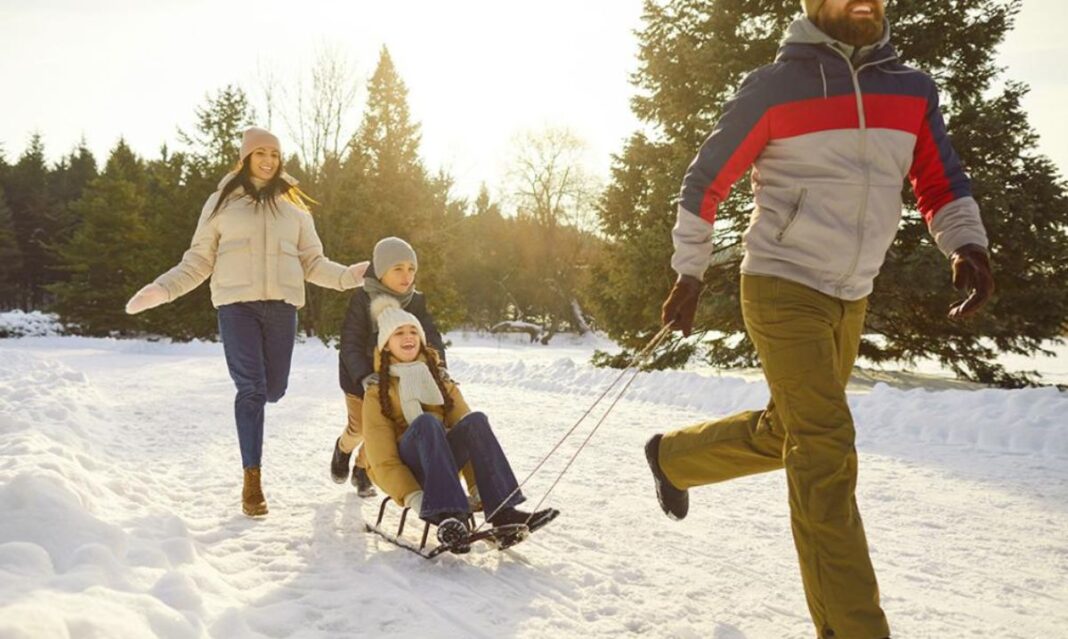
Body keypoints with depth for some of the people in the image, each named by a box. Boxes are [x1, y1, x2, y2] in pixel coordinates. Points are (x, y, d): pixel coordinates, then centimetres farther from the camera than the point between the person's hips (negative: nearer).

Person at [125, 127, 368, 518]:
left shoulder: (293, 205, 16)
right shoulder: (222, 202, 10)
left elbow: (313, 263, 14)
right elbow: (198, 261, 11)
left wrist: (350, 276, -3)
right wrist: (162, 289, -4)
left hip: (282, 304, 2)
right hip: (236, 304, -2)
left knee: (273, 389, 1)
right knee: (251, 387, -11)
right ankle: (252, 482, -4)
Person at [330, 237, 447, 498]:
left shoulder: (416, 302, -10)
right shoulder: (362, 300, -22)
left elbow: (431, 337, -16)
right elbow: (350, 344, -28)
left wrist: (439, 366, -34)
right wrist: (364, 376, -44)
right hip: (360, 376, -3)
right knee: (360, 427, -3)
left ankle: (363, 470, 28)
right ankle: (343, 448, 35)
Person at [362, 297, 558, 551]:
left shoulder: (443, 384, 16)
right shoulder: (377, 393, 5)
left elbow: (468, 431, 4)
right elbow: (382, 459, -6)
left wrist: (479, 488, -11)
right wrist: (412, 497, -23)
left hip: (440, 465, 3)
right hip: (405, 472, -3)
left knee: (475, 420, -25)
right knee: (426, 421, -33)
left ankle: (502, 510, -38)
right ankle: (445, 514, -50)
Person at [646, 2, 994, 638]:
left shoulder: (913, 89, 8)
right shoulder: (775, 85, -7)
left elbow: (943, 182, 10)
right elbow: (706, 180, -1)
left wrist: (968, 244, -10)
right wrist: (689, 274, 0)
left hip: (851, 300, 6)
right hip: (782, 286, -6)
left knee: (786, 434, 17)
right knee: (826, 450, -12)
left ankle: (672, 456, 42)